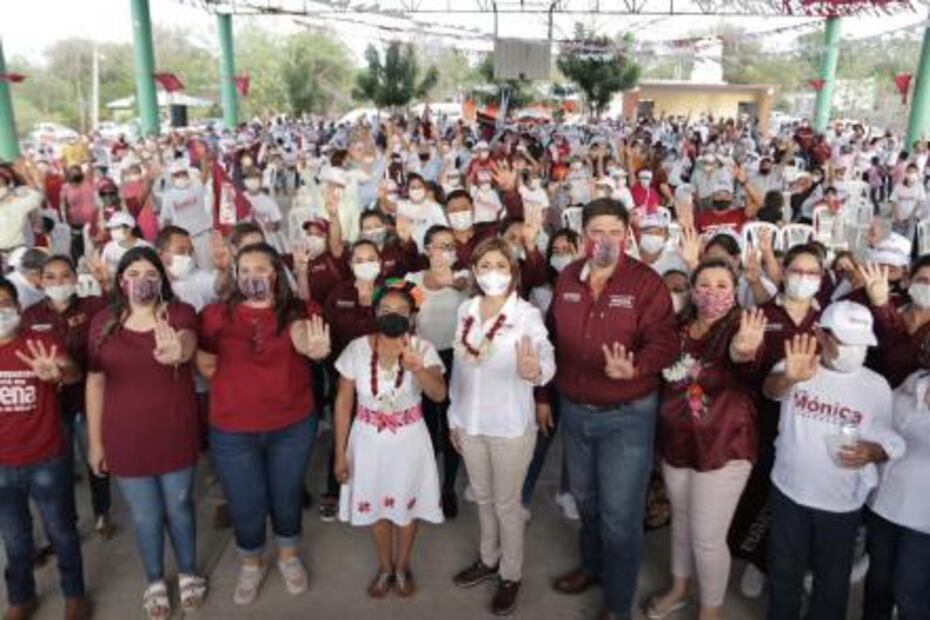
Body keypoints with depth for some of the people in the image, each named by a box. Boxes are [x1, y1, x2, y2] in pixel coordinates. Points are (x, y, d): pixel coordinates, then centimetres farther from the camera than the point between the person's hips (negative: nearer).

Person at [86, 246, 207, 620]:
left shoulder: (179, 313, -9)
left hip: (175, 435, -1)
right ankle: (155, 581, 40)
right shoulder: (103, 323, -4)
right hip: (126, 439, 1)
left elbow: (187, 346, -32)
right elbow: (95, 383, 1)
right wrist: (95, 441, 3)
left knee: (179, 508, 16)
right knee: (145, 516, 16)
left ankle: (188, 573, 40)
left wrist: (176, 351, -58)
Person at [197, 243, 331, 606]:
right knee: (245, 505, 14)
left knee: (286, 496, 20)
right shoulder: (218, 315, -5)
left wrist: (315, 349, -52)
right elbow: (207, 366, 4)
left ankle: (289, 556, 47)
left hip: (292, 426, 0)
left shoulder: (296, 311, -9)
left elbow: (301, 336, -32)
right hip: (233, 431, 1)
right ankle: (251, 564, 43)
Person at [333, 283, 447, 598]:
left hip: (409, 439, -1)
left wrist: (418, 369, -51)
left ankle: (402, 568, 44)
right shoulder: (357, 348, -14)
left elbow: (439, 395, -31)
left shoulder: (422, 348, -17)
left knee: (406, 506, 17)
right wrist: (340, 452, -4)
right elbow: (343, 401, -6)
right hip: (369, 438, 1)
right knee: (375, 505, 18)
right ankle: (385, 568, 44)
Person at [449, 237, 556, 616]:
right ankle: (489, 560, 42)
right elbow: (459, 366, 8)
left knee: (507, 503, 9)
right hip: (470, 422, 5)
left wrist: (534, 372, -56)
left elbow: (547, 358, -32)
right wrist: (454, 417, 11)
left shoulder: (527, 314, -15)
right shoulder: (465, 310, 0)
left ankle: (511, 575, 30)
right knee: (483, 497, 21)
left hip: (510, 425, -4)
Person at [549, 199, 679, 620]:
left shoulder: (646, 282, -14)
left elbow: (664, 341, -20)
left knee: (619, 514, 5)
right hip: (574, 410, 5)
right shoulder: (567, 278, 1)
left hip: (627, 415, -5)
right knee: (585, 499, 23)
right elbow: (553, 336, 9)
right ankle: (592, 565, 49)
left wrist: (635, 369, -39)